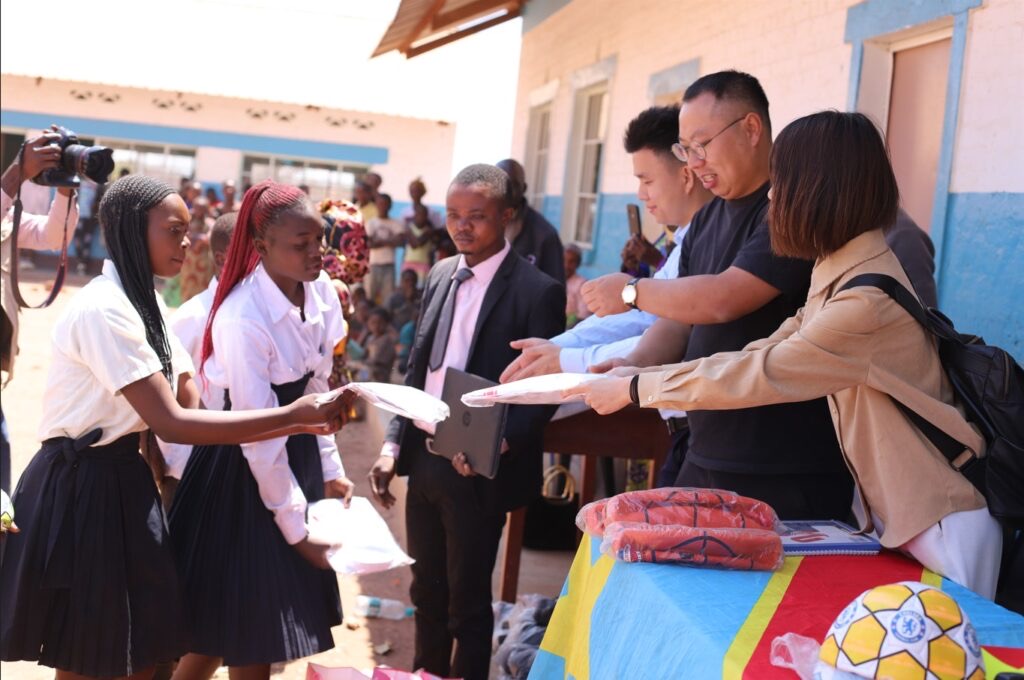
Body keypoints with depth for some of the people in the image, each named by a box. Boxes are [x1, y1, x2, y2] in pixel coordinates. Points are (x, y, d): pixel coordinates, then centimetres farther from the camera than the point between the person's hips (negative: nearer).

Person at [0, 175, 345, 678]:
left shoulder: (145, 304, 9)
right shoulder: (104, 309, -21)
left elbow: (191, 409, 3)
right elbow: (172, 424, -25)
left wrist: (301, 425, -7)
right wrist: (292, 414, -26)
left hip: (122, 480, 9)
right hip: (80, 488, -9)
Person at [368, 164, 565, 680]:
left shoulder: (537, 291, -12)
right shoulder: (441, 276, 7)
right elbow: (416, 369, 11)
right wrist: (392, 445, 5)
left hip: (477, 470, -6)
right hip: (424, 458, 6)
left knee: (468, 601, 9)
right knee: (427, 593, 19)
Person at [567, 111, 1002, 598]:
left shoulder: (868, 301, -26)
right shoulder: (841, 271, 4)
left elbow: (755, 375, -23)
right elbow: (763, 353, 5)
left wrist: (634, 389, -13)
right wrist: (639, 373, 2)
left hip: (942, 524, -9)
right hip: (894, 511, 9)